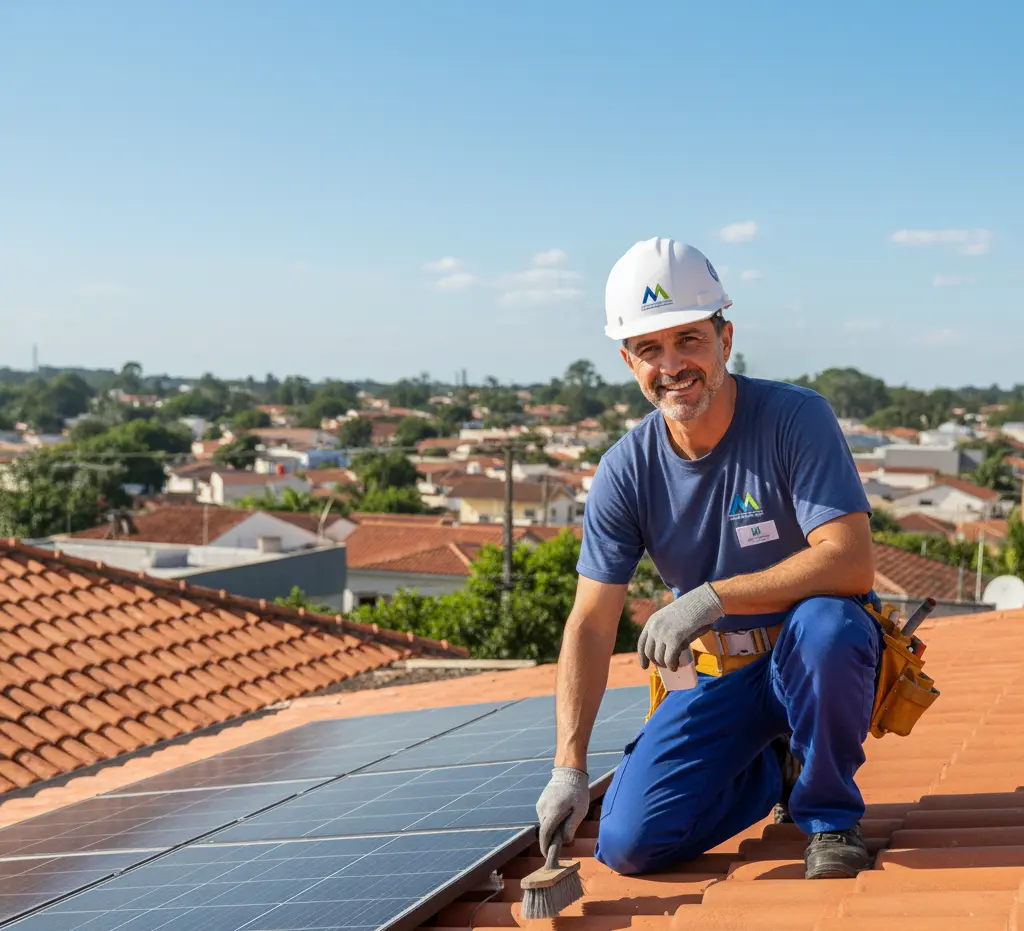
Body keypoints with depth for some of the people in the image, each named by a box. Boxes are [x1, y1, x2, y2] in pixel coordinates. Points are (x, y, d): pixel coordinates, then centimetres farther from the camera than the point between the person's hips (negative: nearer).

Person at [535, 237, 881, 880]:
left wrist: (711, 597, -32)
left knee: (824, 625, -39)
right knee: (628, 845, -11)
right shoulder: (626, 472, -7)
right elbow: (591, 624, -6)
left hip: (818, 658, -3)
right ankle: (778, 769, 17)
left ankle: (831, 813, -10)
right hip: (721, 677, 3)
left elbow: (851, 563, -27)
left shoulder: (798, 418, -17)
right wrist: (570, 767, -14)